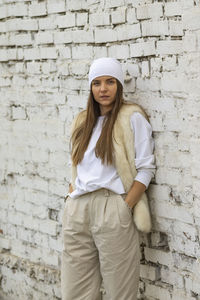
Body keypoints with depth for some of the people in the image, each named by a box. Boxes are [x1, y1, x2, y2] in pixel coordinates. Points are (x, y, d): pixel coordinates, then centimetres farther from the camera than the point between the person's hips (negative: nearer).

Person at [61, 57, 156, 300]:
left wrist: (125, 209, -13)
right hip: (77, 211, 6)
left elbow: (145, 169, -7)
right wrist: (71, 202, 8)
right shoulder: (82, 121, 17)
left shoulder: (132, 117, -2)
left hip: (112, 208, -5)